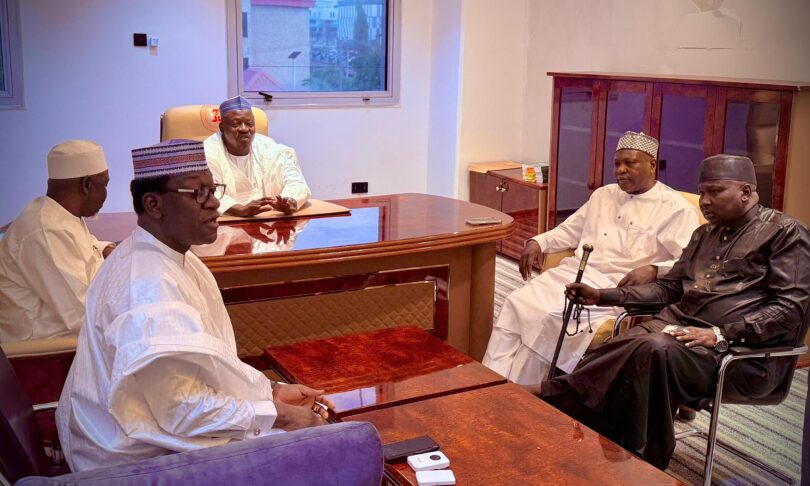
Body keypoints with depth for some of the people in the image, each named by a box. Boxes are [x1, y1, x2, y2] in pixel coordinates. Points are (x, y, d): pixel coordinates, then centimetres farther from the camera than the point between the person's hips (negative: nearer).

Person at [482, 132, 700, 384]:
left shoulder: (675, 208, -1)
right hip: (573, 272, 7)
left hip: (617, 287, -6)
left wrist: (653, 270, -27)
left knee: (554, 317, -29)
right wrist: (538, 242, 11)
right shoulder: (603, 195, 21)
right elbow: (570, 231, 30)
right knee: (517, 304, -17)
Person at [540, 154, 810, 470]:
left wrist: (721, 335, -21)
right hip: (679, 324, 6)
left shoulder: (785, 233, 1)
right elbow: (669, 287, 23)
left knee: (655, 350, -36)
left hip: (744, 350, -6)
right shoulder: (704, 234, 23)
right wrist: (602, 296, 11)